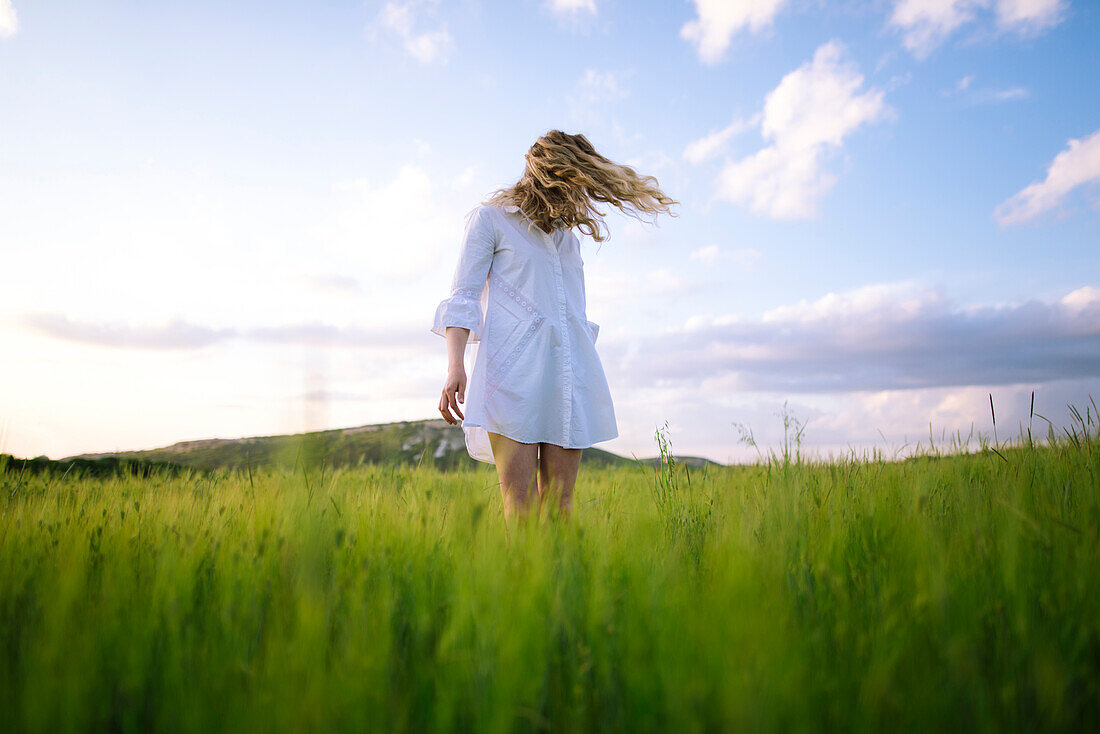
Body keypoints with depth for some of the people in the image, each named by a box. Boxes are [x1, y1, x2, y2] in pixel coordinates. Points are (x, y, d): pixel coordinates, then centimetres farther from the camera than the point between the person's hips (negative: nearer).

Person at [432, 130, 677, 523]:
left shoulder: (567, 233, 26)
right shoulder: (490, 218, 10)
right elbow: (463, 297, 0)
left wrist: (588, 384, 24)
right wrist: (455, 365, -16)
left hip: (569, 372, 5)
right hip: (513, 369, -5)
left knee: (559, 505, -2)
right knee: (520, 507, -13)